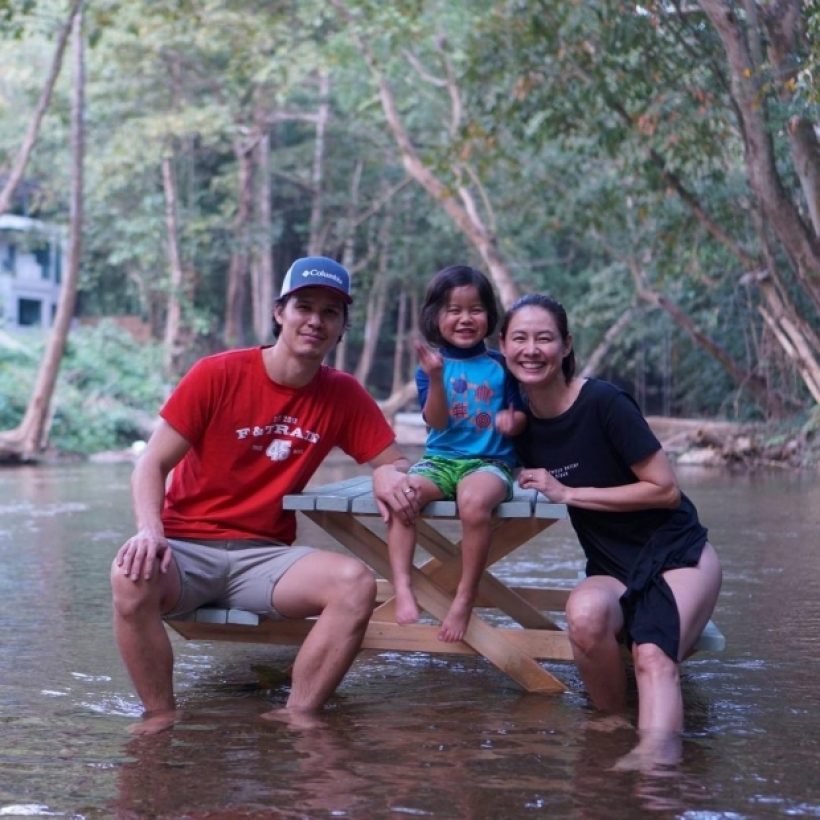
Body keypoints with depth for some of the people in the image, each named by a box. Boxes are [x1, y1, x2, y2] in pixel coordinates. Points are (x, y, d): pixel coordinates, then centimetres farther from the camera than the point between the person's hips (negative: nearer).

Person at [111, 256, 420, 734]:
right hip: (187, 547, -2)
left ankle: (298, 717, -16)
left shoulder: (344, 395, 2)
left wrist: (388, 475, -17)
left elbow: (394, 461, 9)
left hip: (263, 557, 3)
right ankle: (161, 717, -15)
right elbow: (154, 464, -6)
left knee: (357, 583, -24)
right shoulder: (218, 375, -7)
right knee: (133, 577, -35)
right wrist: (150, 530, -25)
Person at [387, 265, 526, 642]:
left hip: (490, 462, -2)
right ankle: (403, 590, -30)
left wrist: (514, 420, -12)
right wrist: (435, 376, -21)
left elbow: (523, 415, 12)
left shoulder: (500, 366, 6)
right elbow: (436, 422, -7)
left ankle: (465, 599, -25)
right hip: (440, 459, 2)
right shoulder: (431, 365, 5)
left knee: (474, 502, -37)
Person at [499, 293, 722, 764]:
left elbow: (666, 490, -15)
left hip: (676, 554, -3)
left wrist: (568, 493, -15)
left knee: (653, 656, -32)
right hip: (613, 568, 4)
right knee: (586, 612, -32)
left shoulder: (604, 403, -16)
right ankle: (614, 723, -12)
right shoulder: (520, 417, 1)